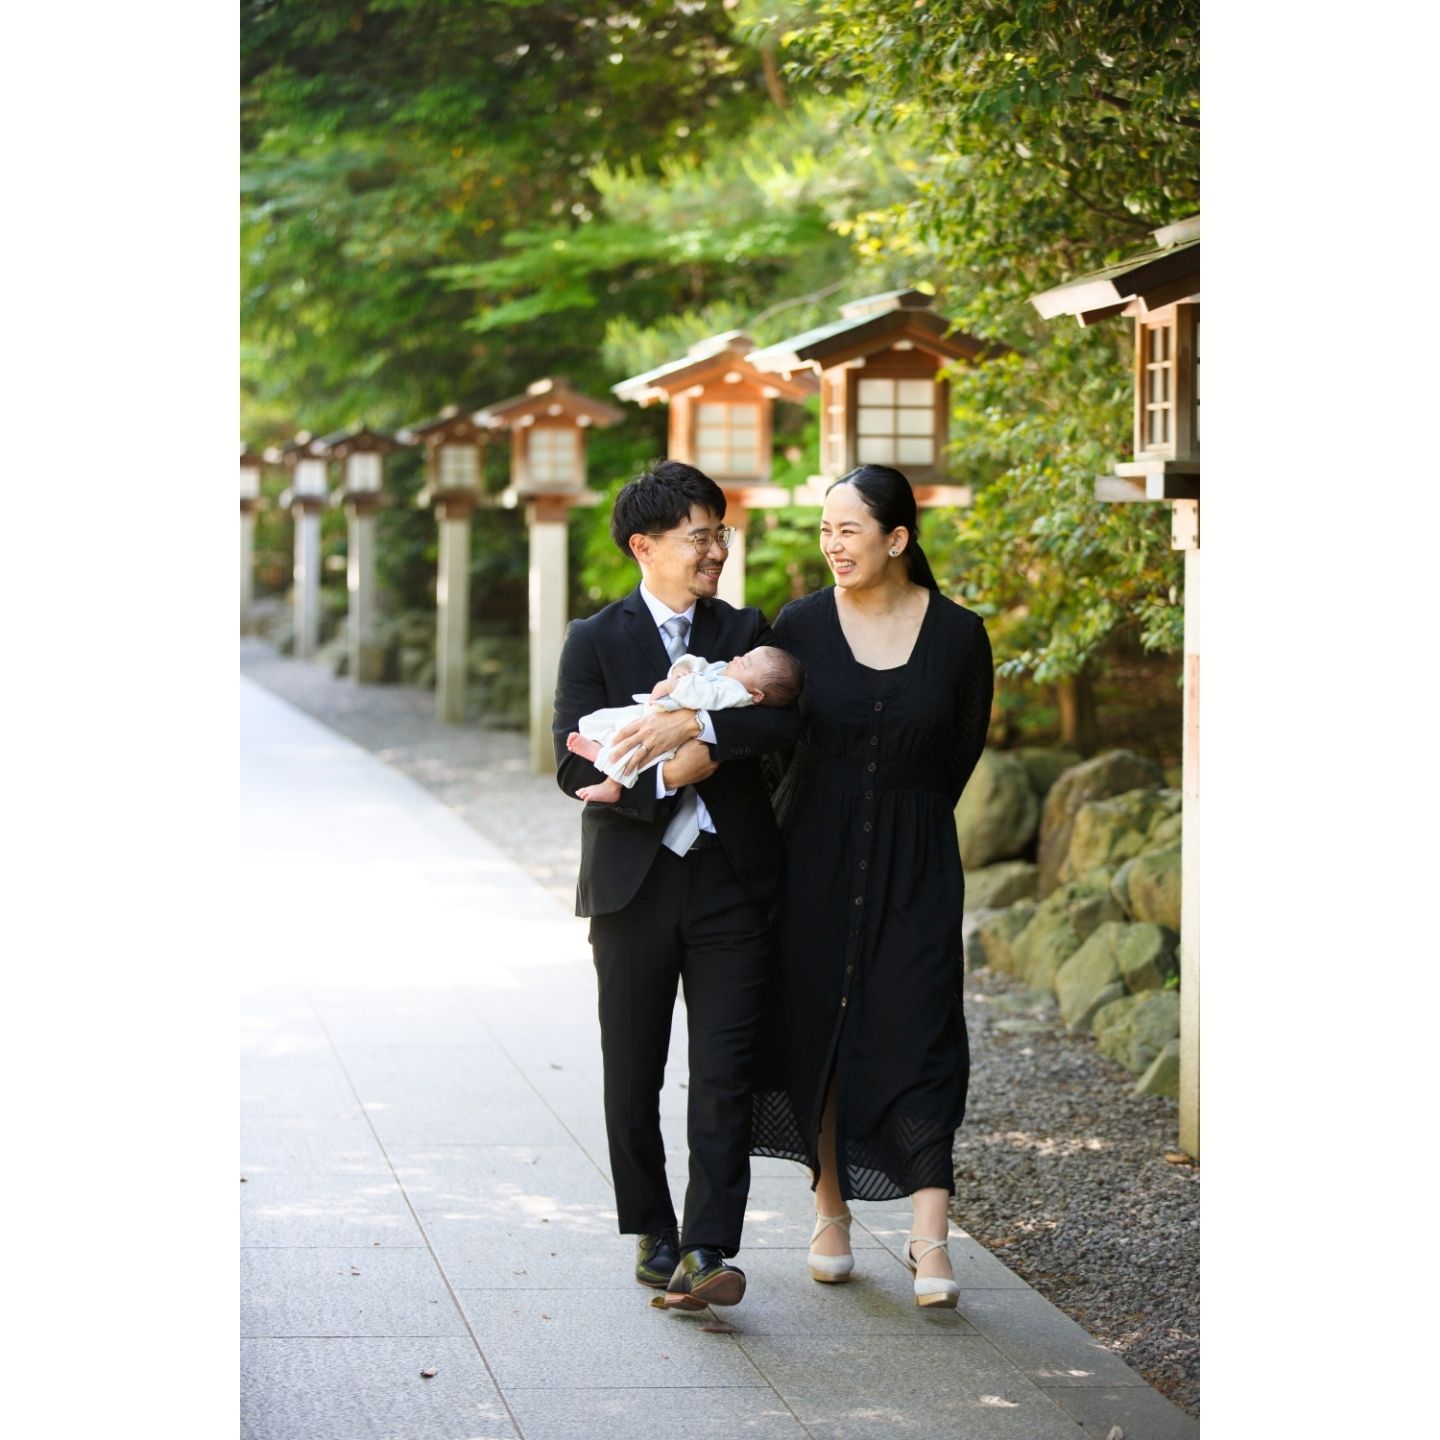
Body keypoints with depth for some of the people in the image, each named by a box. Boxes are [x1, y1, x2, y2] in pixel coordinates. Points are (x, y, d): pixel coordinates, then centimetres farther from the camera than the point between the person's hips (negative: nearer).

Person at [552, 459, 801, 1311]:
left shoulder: (746, 632, 8)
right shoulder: (595, 643, 1)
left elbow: (787, 721, -11)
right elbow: (576, 768, -8)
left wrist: (693, 726, -23)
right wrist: (664, 779, -22)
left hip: (731, 884, 1)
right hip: (635, 884, -1)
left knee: (725, 1075, -7)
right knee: (633, 1080, 9)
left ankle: (705, 1253, -9)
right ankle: (652, 1235, 23)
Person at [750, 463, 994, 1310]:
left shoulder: (958, 634, -4)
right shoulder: (802, 626, -2)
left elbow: (962, 749, 7)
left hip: (914, 868, -1)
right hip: (814, 859, 2)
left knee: (917, 1035, -7)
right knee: (815, 1028, 6)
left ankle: (930, 1242, -8)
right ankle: (832, 1213, 21)